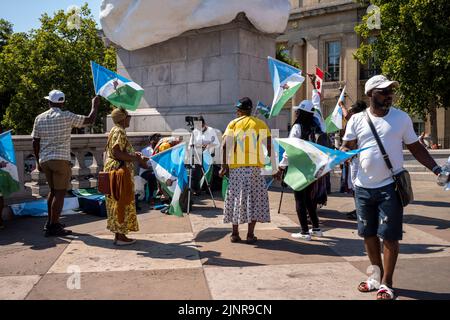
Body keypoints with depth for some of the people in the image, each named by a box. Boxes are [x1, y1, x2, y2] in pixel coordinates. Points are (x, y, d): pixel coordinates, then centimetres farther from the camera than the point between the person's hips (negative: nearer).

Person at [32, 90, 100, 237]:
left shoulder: (39, 118, 8)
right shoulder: (66, 116, -7)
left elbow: (35, 142, 10)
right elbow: (90, 120, -3)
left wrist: (38, 161, 18)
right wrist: (95, 106, 14)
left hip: (44, 160, 6)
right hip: (60, 159, -6)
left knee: (53, 191, 20)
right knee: (60, 193, -2)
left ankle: (50, 222, 27)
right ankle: (53, 227, -3)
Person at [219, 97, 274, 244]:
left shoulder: (233, 124, 6)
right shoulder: (260, 124, 7)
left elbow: (225, 145, -4)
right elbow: (269, 146, -1)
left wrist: (224, 165, 0)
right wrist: (273, 165, 3)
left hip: (236, 166, 1)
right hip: (254, 166, -1)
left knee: (236, 197, 9)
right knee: (254, 198, 5)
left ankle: (235, 233, 13)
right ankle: (250, 234, 3)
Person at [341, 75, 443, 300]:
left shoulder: (401, 118, -1)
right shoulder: (357, 120, 2)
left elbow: (415, 147, 4)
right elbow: (347, 146, 6)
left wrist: (435, 168, -7)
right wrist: (343, 155, -17)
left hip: (389, 187, -2)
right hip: (363, 187, 3)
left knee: (389, 236, -1)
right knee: (368, 234, 13)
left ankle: (387, 284, 13)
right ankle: (377, 276, 31)